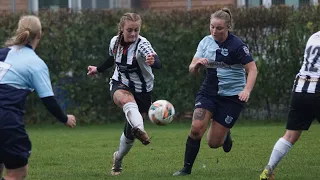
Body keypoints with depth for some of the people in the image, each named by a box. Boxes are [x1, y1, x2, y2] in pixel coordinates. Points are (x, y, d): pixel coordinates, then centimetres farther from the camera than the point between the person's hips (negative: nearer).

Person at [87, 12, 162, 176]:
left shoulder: (142, 44, -22)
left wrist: (153, 61, -65)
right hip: (120, 85, 1)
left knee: (130, 132, 6)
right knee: (128, 100, -38)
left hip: (142, 90, -1)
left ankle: (118, 160, 37)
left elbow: (158, 64, -42)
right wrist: (98, 69, 32)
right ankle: (139, 130, -67)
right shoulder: (115, 42, -8)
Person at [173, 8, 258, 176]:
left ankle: (225, 134, 35)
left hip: (231, 96, -4)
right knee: (196, 128, -19)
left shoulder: (236, 45, -14)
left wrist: (246, 90, -28)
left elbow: (252, 69, -13)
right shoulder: (206, 42, 1)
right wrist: (197, 64, -19)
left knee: (213, 142, -2)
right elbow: (192, 70, 4)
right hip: (208, 91, 4)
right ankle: (186, 169, -5)